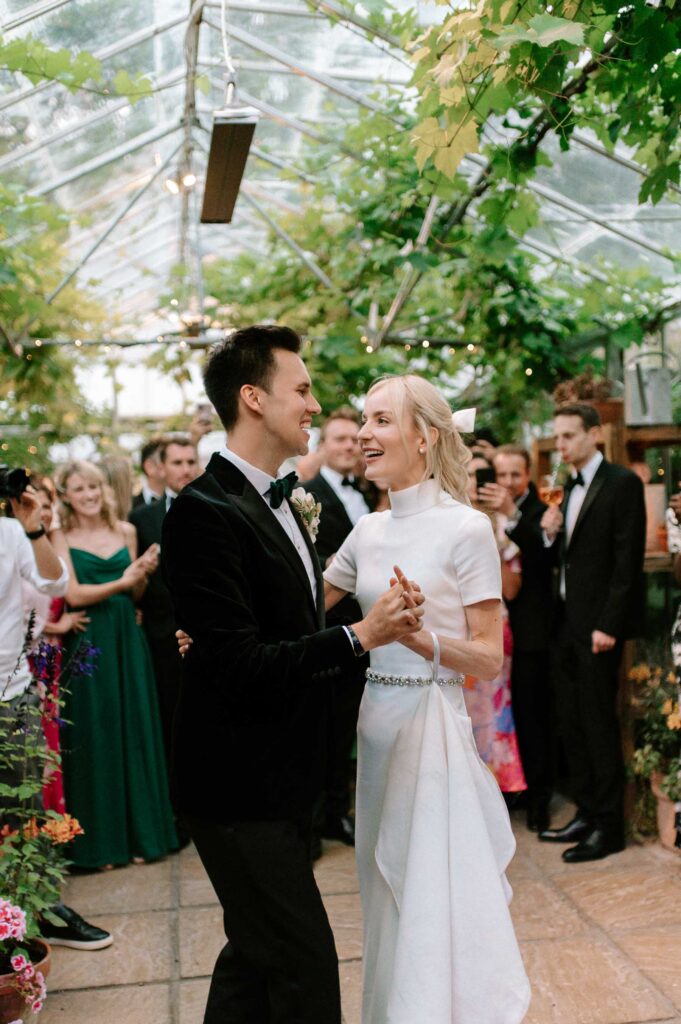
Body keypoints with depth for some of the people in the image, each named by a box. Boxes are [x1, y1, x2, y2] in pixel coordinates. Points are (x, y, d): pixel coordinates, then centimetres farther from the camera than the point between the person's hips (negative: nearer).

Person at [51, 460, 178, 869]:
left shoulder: (126, 531, 8)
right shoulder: (61, 538, -3)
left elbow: (134, 594, 12)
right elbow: (74, 594, -11)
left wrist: (143, 575, -8)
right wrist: (121, 582, -17)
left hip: (127, 641, 4)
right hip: (88, 645, -4)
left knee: (135, 732, 8)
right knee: (95, 738, 3)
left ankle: (140, 832, 20)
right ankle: (101, 840, 14)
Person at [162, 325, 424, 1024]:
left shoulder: (279, 502, 11)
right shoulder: (204, 512, -20)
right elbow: (240, 665, -24)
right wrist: (359, 636, -21)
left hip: (281, 780, 9)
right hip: (241, 787, -9)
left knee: (255, 953, 21)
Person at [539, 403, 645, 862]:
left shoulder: (622, 483, -10)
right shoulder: (569, 488, 15)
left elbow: (628, 560, -15)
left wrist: (608, 625, -19)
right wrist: (551, 535, -5)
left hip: (598, 623, -8)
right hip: (567, 620, 8)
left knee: (599, 721, -2)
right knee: (571, 720, 11)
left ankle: (610, 825, 9)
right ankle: (587, 812, 22)